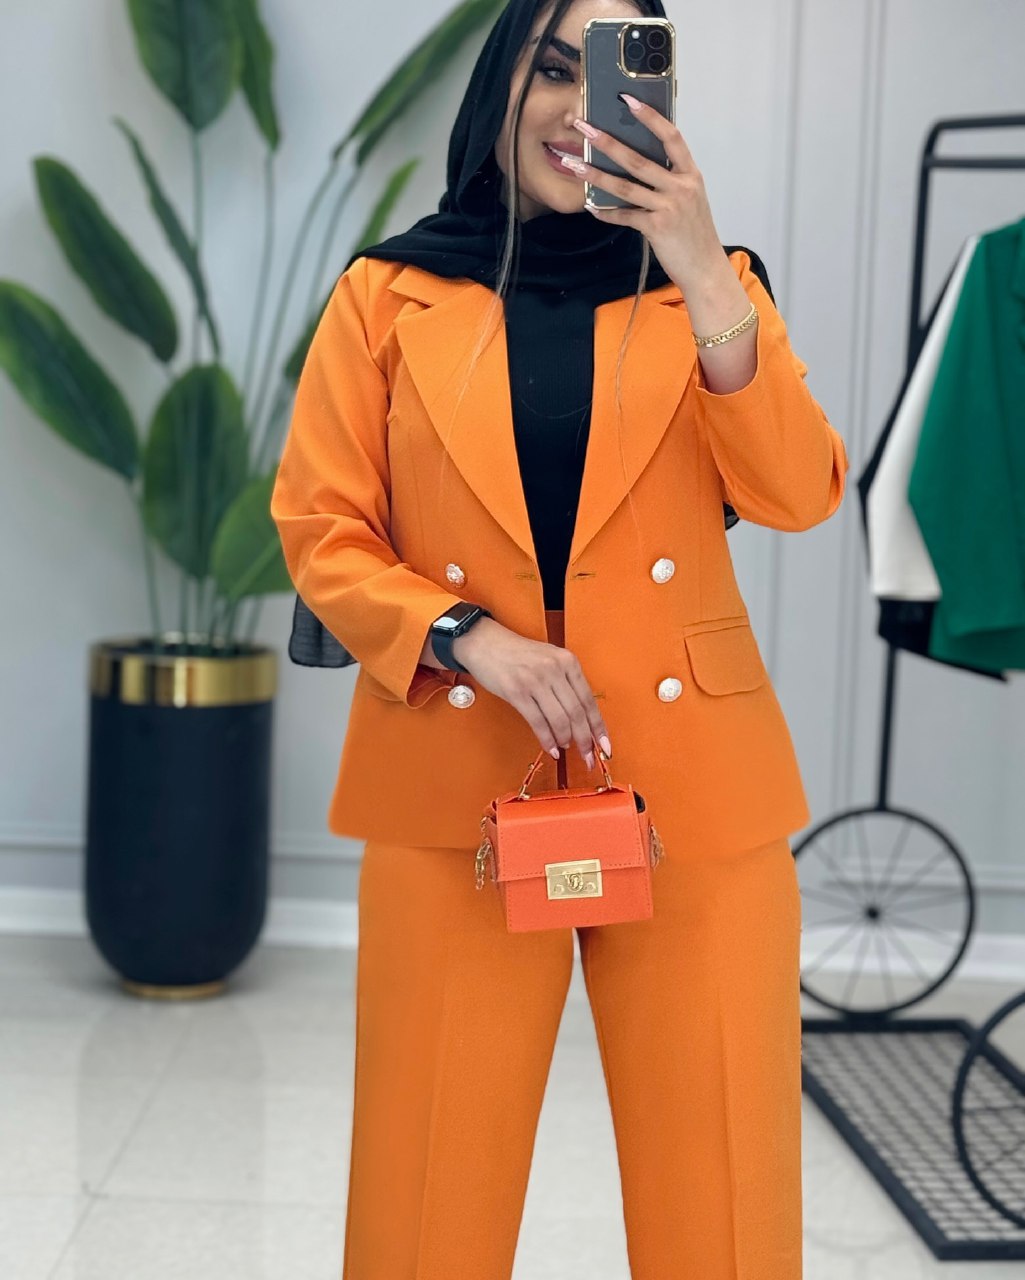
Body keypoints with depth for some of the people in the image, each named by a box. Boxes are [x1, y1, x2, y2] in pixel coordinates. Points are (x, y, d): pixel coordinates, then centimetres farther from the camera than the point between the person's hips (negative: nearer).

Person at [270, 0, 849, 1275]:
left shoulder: (710, 285, 9)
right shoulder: (388, 295, 6)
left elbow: (799, 496, -6)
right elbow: (318, 531, 3)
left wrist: (708, 283, -17)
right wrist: (473, 640, -12)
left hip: (691, 788, 1)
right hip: (457, 788, -1)